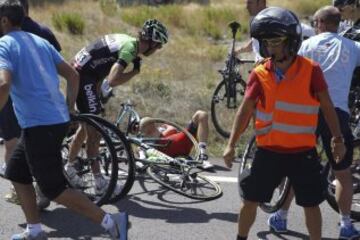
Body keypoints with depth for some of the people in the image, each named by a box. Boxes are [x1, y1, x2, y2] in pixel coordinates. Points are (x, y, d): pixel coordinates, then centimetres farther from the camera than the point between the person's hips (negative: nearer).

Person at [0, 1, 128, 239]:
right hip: (58, 120, 9)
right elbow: (73, 75, 15)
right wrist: (69, 107, 26)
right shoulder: (40, 41, 16)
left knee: (54, 189, -2)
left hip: (39, 126, -9)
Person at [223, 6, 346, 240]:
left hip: (303, 152, -1)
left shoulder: (311, 70, -8)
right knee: (250, 200, 7)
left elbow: (327, 106, -1)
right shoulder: (259, 74, -4)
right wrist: (231, 144, -6)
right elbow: (245, 110, -1)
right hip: (268, 151, 1)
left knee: (311, 204, 7)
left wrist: (338, 139, -1)